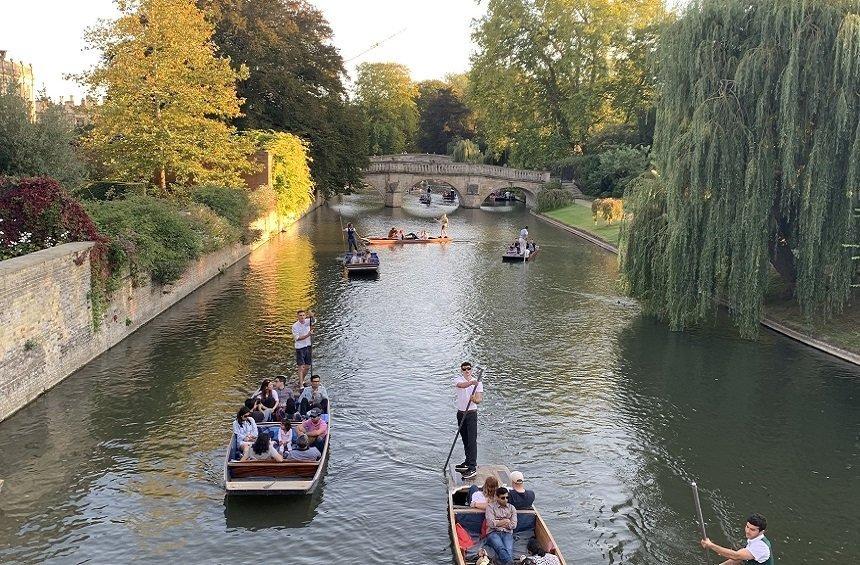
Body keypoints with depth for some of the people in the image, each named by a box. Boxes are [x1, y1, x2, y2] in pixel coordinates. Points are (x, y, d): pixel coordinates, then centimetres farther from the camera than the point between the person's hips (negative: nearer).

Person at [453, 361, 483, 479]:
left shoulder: (478, 383, -2)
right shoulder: (458, 379, -2)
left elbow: (479, 399, -9)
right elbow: (461, 385, -27)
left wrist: (475, 399, -33)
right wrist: (471, 382, -46)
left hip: (472, 413, -3)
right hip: (461, 413, 3)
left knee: (472, 440, -9)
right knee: (465, 440, 15)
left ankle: (472, 467, -11)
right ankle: (468, 461, 31)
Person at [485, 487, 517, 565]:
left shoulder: (511, 508, 20)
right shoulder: (490, 506, 10)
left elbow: (513, 525, 8)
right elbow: (491, 523, -4)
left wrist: (498, 523, 4)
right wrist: (506, 521, 3)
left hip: (507, 533, 3)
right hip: (493, 533, -3)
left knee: (509, 550, -33)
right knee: (501, 549, -37)